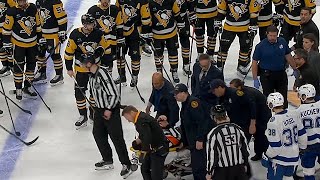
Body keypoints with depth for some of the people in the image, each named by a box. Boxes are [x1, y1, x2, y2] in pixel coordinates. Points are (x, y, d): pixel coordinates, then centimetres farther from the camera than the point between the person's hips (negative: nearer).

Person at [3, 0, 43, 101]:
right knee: (18, 66, 0)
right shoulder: (12, 12, -14)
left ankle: (28, 87, 25)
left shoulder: (33, 9, -2)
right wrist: (7, 44, -9)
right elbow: (7, 29, -8)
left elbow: (38, 25, 8)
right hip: (18, 43, -4)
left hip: (32, 43, 4)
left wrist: (40, 39, 10)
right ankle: (18, 89, 12)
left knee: (31, 65, 11)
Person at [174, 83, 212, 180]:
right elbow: (184, 125, 25)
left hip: (201, 142, -10)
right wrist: (184, 141, 26)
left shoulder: (193, 102, -14)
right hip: (193, 141, 10)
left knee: (198, 167, -13)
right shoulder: (185, 104, 18)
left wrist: (200, 139, -25)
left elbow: (201, 121, -22)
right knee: (195, 165, 14)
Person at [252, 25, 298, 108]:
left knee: (283, 98, 10)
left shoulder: (282, 42, 0)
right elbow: (254, 62, -7)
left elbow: (288, 56, 12)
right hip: (266, 75, -3)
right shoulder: (260, 46, -10)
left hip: (281, 74, 3)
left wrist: (295, 69, 16)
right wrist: (255, 79, -10)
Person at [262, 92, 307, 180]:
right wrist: (302, 147, 21)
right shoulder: (292, 115, -5)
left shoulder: (273, 122, -25)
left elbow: (275, 146, -22)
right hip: (293, 156, 7)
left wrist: (267, 156, -6)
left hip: (279, 159, -7)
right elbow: (302, 134, 6)